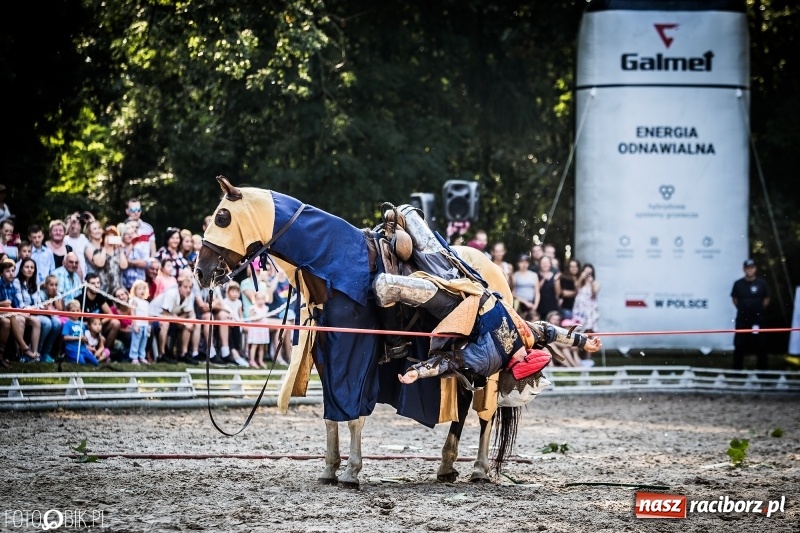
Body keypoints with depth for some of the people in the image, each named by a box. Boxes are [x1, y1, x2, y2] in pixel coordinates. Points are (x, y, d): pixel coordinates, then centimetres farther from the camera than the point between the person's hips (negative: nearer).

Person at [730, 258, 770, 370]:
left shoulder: (761, 283, -4)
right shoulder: (738, 284, 0)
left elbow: (766, 300, 6)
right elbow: (734, 299, 12)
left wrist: (758, 310, 5)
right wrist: (742, 309, 8)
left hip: (757, 319, -1)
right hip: (742, 319, 1)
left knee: (760, 344, 2)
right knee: (739, 344, 4)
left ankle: (762, 367, 10)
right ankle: (738, 367, 14)